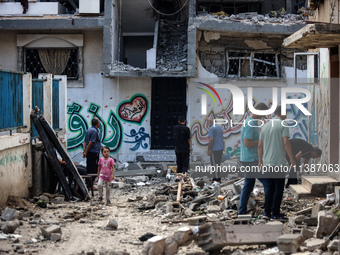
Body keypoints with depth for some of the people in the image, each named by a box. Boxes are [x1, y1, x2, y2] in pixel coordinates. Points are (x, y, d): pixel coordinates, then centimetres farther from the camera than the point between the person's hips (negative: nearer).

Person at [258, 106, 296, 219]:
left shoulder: (266, 126, 13)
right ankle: (275, 213, 1)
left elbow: (260, 145, 12)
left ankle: (267, 212, 10)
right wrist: (292, 159, -10)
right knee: (279, 188, 1)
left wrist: (260, 161, 19)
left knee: (270, 187, 13)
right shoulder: (283, 125, -6)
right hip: (279, 162, -6)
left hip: (267, 162, 6)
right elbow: (286, 142, -15)